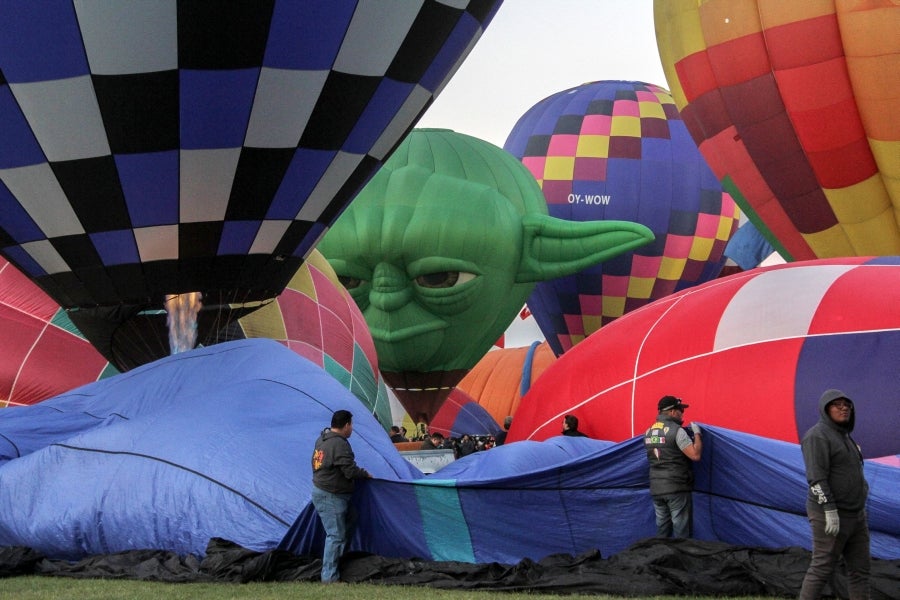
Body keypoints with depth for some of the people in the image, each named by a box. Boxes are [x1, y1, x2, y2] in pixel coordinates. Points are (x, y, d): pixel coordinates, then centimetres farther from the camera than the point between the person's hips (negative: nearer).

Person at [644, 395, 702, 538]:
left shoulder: (649, 432, 10)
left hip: (656, 489, 7)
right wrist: (697, 434, -3)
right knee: (682, 532, -1)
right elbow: (695, 455, -17)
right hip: (677, 489, -7)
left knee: (662, 530, 13)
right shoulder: (676, 430, -13)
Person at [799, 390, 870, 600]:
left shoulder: (842, 437, 16)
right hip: (829, 514, -9)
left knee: (860, 567, 6)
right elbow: (816, 477, -22)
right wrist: (830, 512, -27)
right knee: (822, 567, -6)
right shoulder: (818, 436, -14)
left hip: (854, 515, 9)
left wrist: (859, 512, 20)